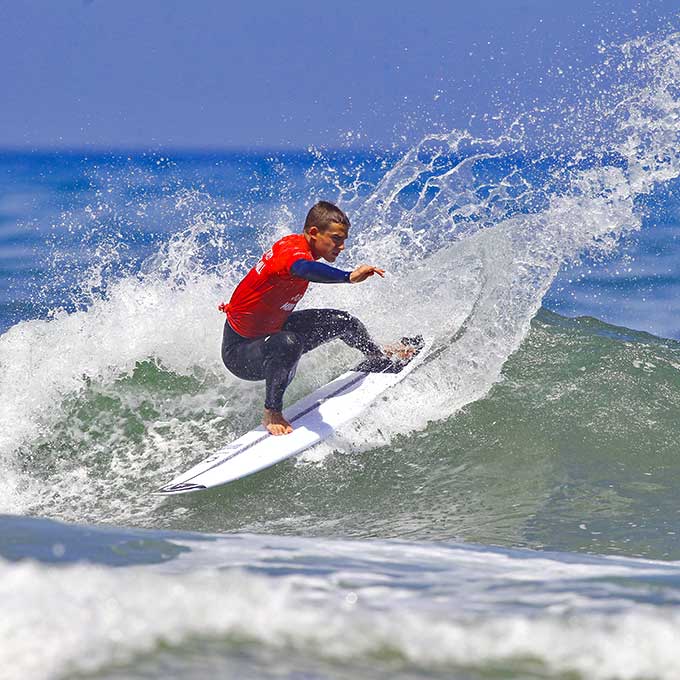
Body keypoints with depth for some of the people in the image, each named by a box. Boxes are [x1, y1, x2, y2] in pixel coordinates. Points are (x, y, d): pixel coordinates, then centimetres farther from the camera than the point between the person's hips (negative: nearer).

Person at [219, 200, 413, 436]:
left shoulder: (294, 244, 0)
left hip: (271, 331, 10)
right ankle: (272, 413, -20)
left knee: (342, 322, 14)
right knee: (289, 344, -42)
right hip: (240, 352, -10)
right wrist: (349, 277, -72)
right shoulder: (294, 251, -31)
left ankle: (378, 357, 48)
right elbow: (304, 269, -59)